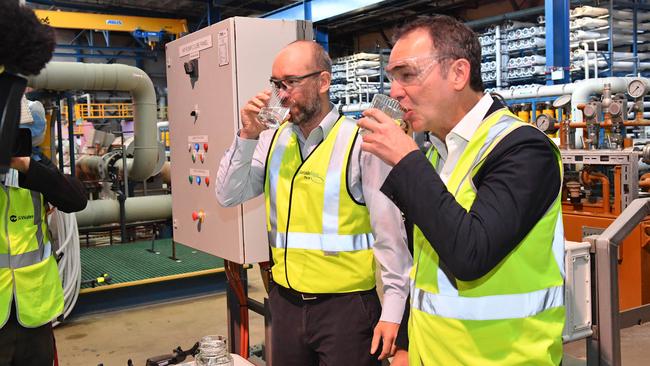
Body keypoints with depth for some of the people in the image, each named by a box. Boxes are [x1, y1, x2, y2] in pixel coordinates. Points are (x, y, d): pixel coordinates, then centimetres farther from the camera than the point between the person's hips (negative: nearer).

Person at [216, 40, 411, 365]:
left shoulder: (360, 142, -11)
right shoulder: (273, 140, 4)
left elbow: (389, 230, -10)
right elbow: (229, 196, 4)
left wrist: (393, 306, -11)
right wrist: (247, 137, -8)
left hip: (346, 304, -5)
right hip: (286, 302, 5)